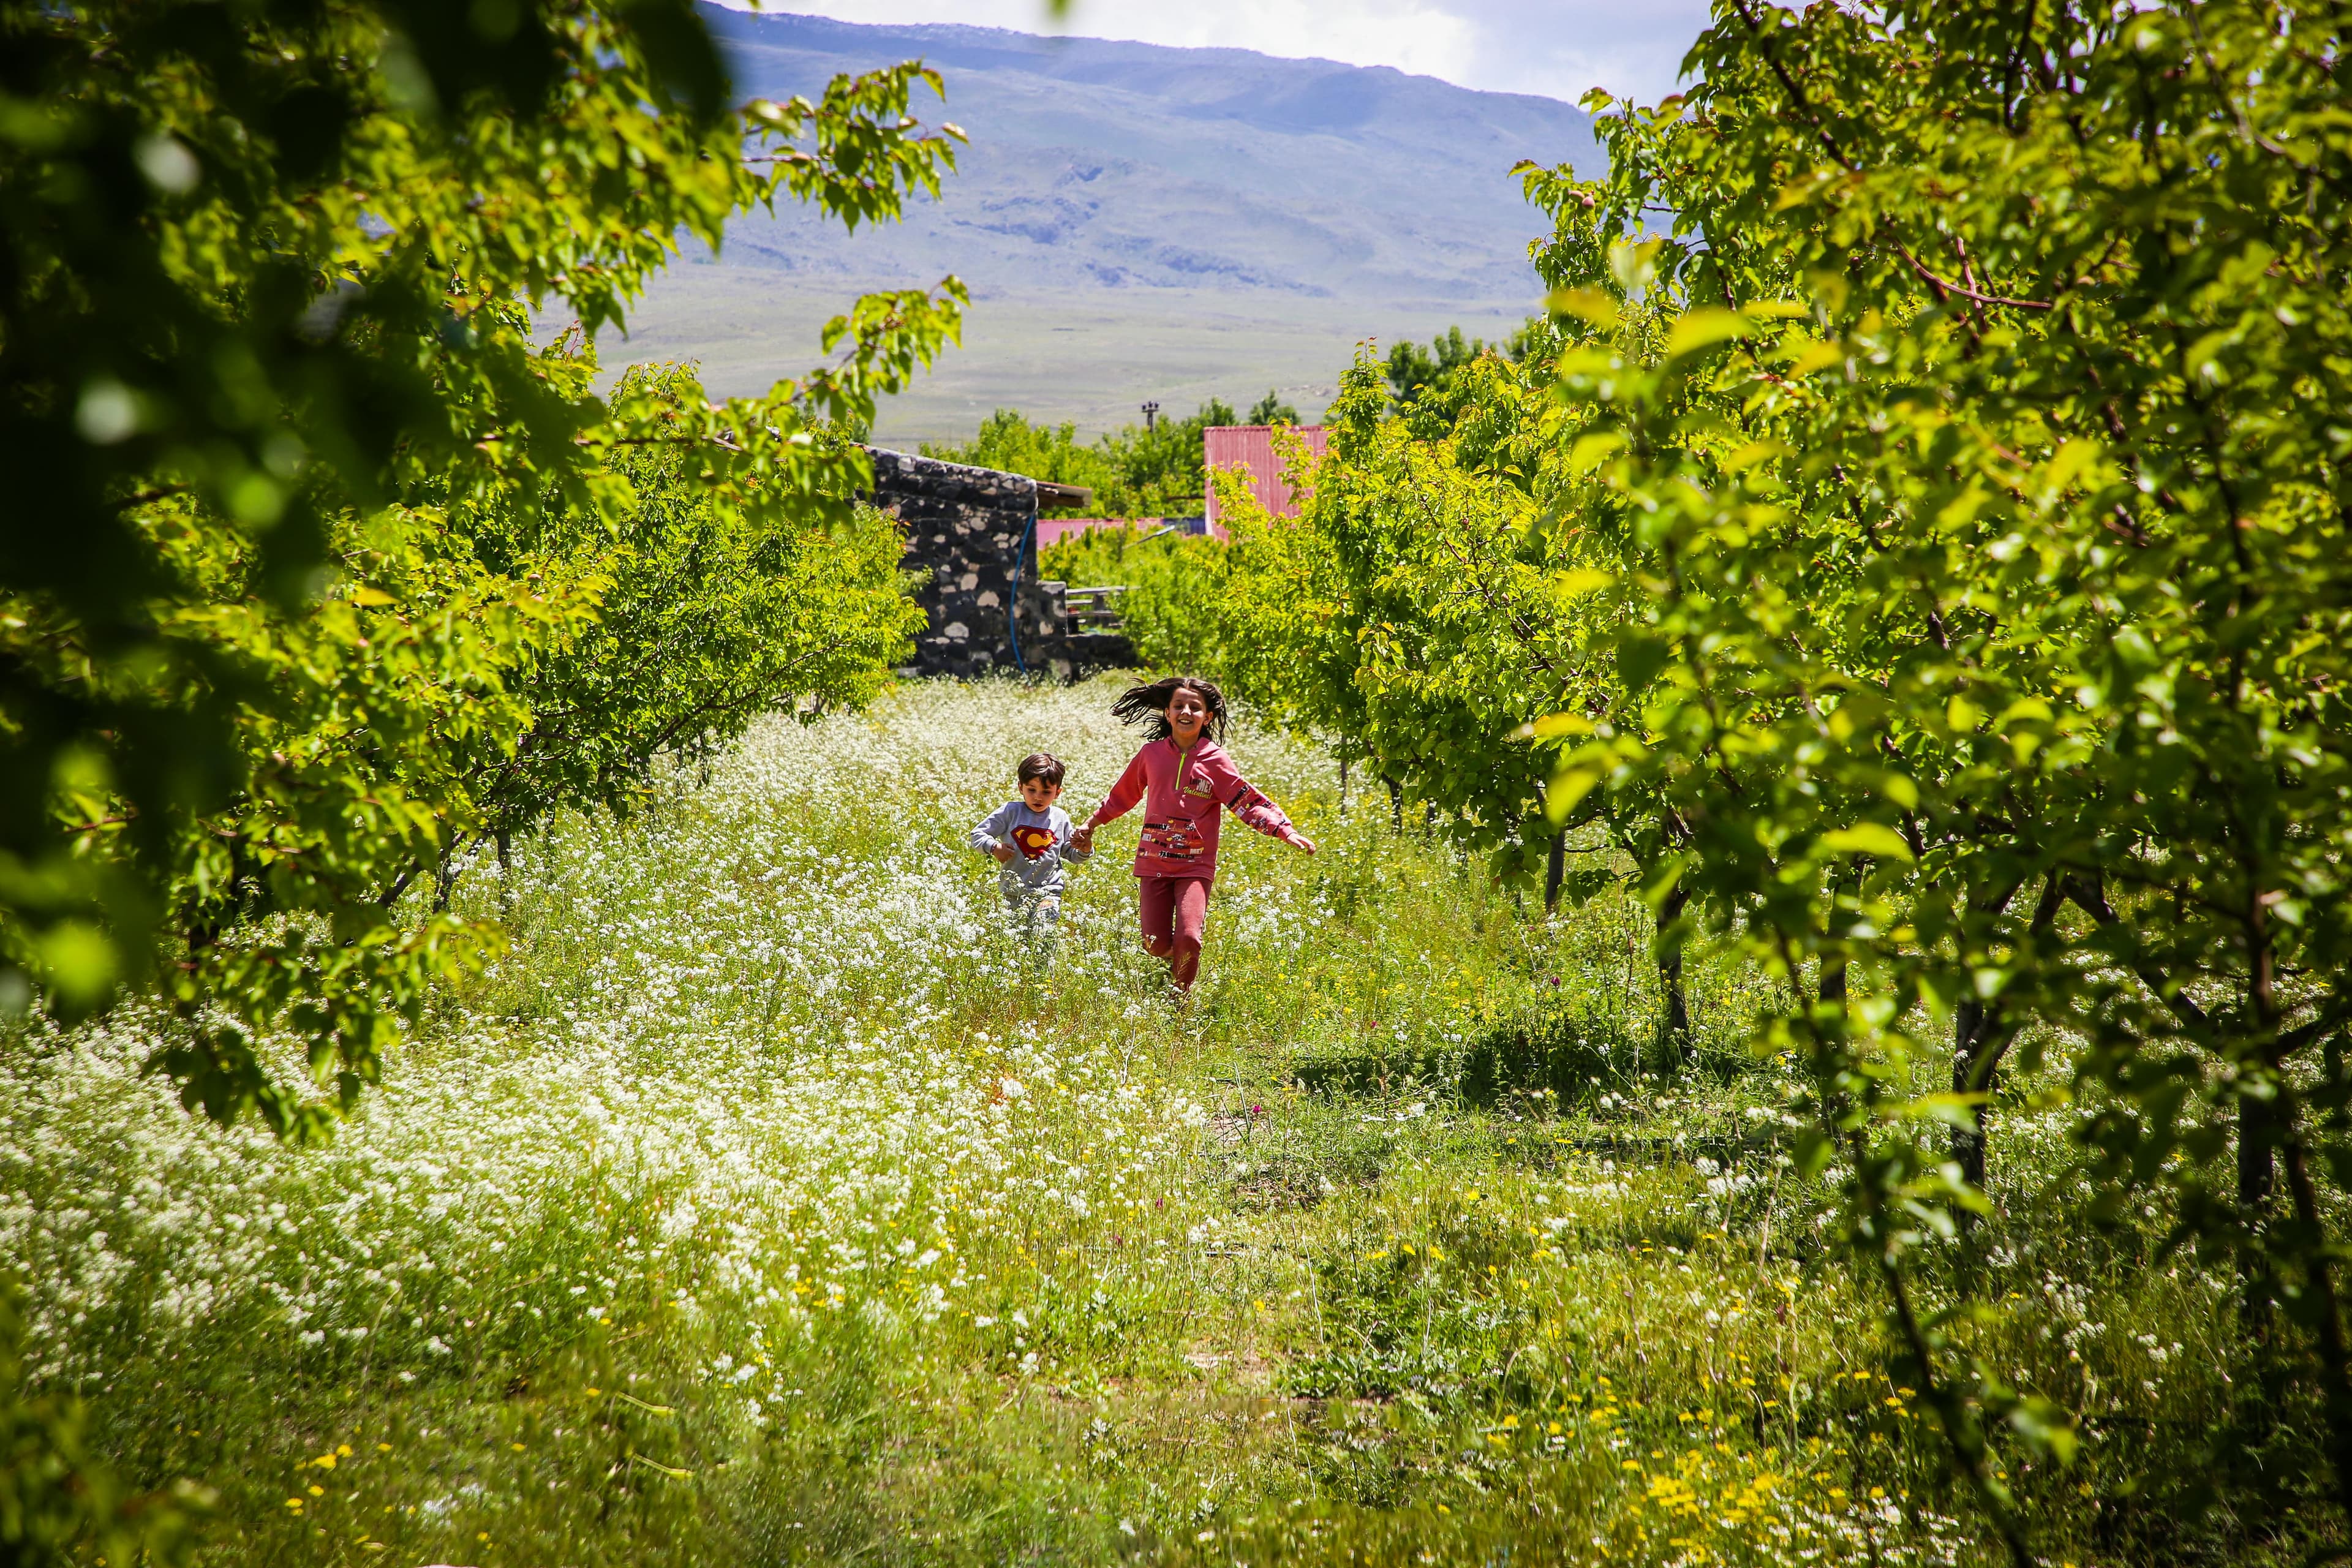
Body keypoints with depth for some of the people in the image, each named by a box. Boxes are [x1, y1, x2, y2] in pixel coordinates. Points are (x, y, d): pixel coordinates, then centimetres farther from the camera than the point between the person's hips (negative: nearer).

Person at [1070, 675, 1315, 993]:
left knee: (1188, 938, -17)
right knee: (1156, 945, -3)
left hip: (1195, 866, -2)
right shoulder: (1152, 753, 5)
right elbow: (1122, 796, 20)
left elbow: (1249, 803, -5)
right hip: (1153, 862, 2)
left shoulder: (1215, 761, -3)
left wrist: (1287, 833, -17)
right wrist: (1091, 824, 27)